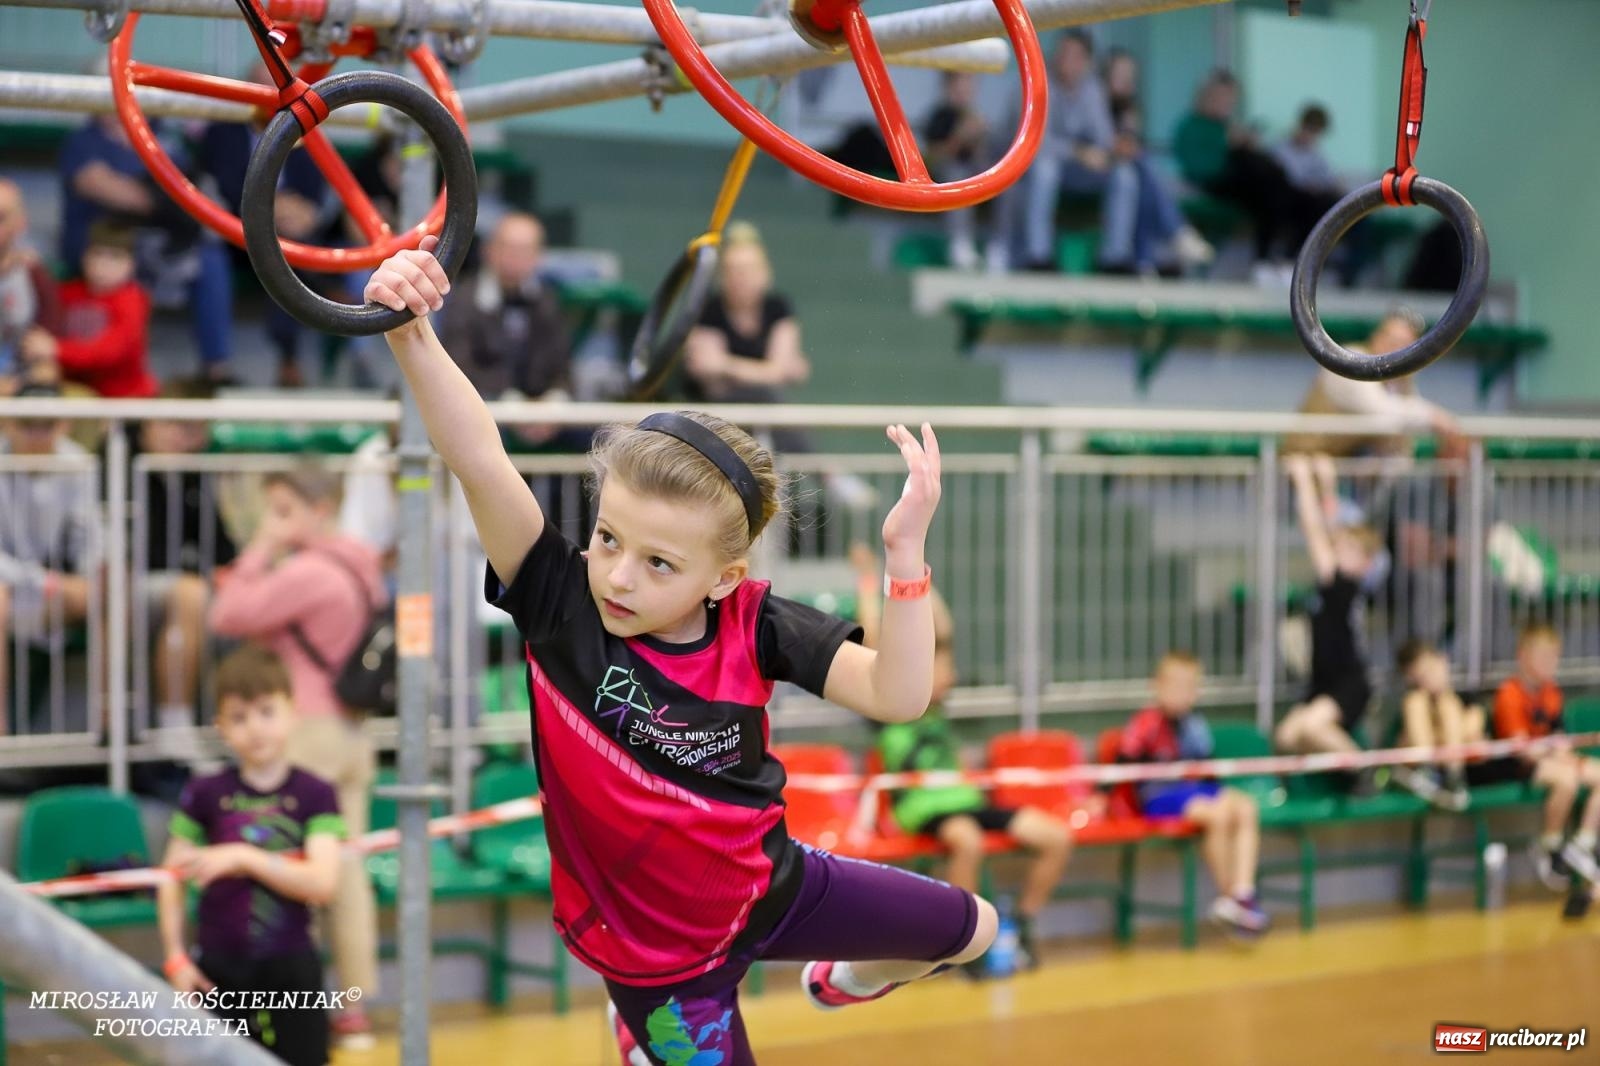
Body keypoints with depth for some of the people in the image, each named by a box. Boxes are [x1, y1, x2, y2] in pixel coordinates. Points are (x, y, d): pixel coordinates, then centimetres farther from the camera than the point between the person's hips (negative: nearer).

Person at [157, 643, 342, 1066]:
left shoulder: (315, 795, -6)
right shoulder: (205, 795, -2)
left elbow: (321, 881, -18)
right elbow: (172, 879, 2)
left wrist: (244, 858, -25)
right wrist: (176, 957, -3)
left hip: (290, 967, -1)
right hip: (219, 967, 1)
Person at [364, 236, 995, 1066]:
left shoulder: (751, 624, -21)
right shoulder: (560, 602, -27)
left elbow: (897, 695, -28)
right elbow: (479, 463, -41)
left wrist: (904, 551, -39)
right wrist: (411, 334, -54)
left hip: (773, 887, 3)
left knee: (971, 929, 18)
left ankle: (846, 981, 50)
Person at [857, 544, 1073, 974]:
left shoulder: (936, 705, 17)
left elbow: (945, 632, 20)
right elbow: (872, 645, -8)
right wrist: (868, 586, -3)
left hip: (964, 798, 7)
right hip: (922, 807, -7)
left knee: (1057, 837, -8)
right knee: (968, 841, -41)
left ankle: (1022, 927, 5)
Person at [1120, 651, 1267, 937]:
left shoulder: (1196, 724, 11)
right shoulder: (1147, 723, -9)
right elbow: (1123, 763, -13)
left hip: (1198, 788, 7)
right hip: (1160, 795, -7)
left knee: (1247, 808, -17)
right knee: (1219, 815, -30)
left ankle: (1243, 893, -22)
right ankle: (1228, 899, -16)